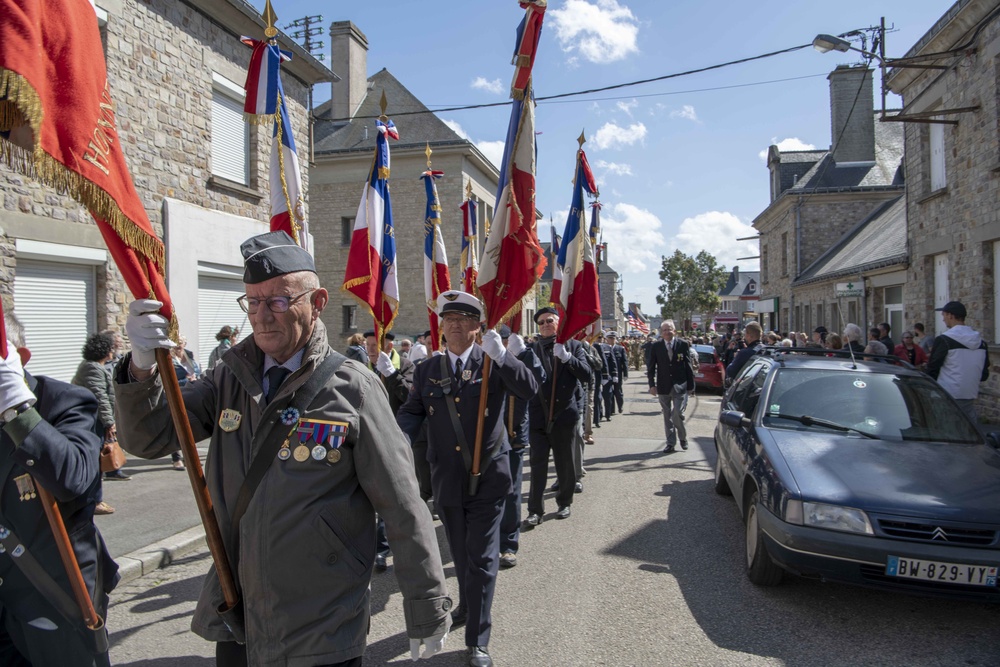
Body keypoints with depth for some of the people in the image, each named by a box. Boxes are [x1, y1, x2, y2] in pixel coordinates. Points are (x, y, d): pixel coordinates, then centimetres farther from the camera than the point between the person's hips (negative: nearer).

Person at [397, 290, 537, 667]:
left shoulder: (493, 363, -5)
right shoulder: (427, 370, 4)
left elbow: (529, 390, -18)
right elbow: (412, 411, 4)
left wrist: (502, 356, -32)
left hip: (488, 478, -3)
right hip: (447, 479, 3)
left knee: (482, 558, 0)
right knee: (460, 553, 21)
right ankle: (468, 605, 47)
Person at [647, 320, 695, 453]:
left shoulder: (682, 345, -2)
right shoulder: (656, 346, 0)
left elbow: (688, 366, 1)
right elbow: (651, 367, 3)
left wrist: (690, 384, 1)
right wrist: (652, 384, -4)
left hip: (679, 386, -2)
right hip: (663, 387, 2)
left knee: (677, 414, -9)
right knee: (667, 416, 8)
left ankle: (682, 437, 17)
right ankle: (670, 443, 18)